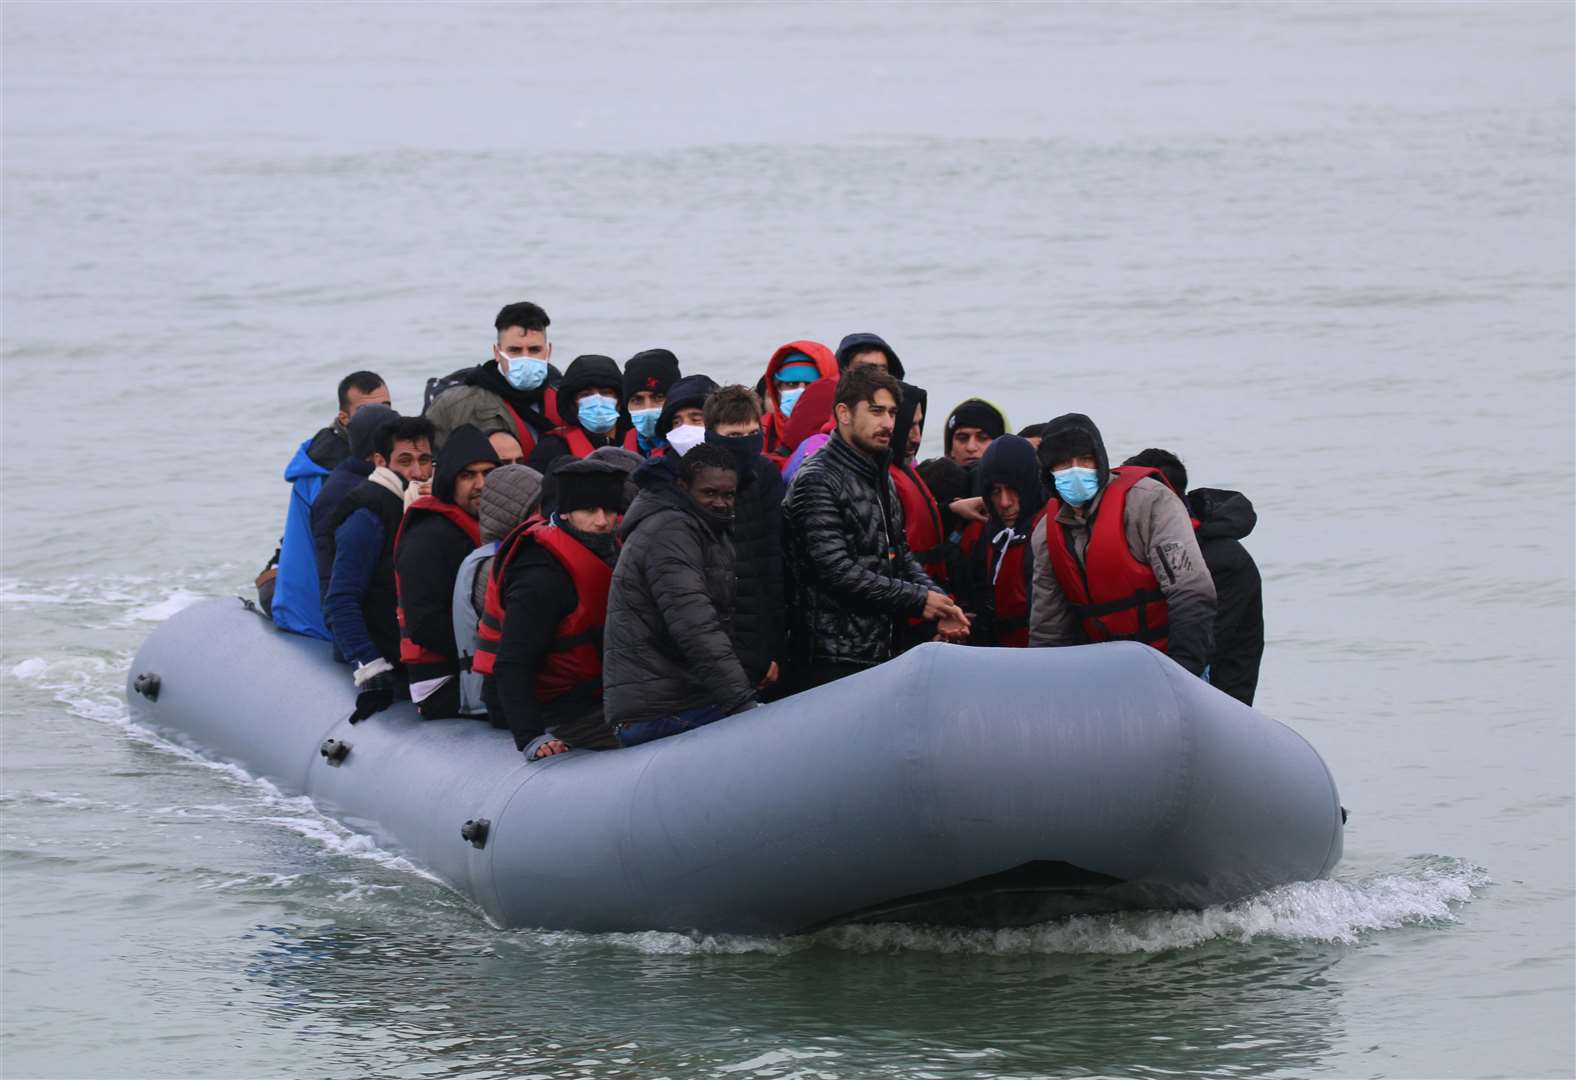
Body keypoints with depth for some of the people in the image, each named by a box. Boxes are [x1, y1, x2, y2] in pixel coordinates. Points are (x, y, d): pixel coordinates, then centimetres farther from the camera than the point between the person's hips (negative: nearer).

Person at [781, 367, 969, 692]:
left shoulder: (882, 479, 19)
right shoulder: (817, 481, -12)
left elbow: (900, 555, 22)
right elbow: (837, 571, -19)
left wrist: (938, 601, 2)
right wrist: (918, 600, -15)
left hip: (880, 651, 9)